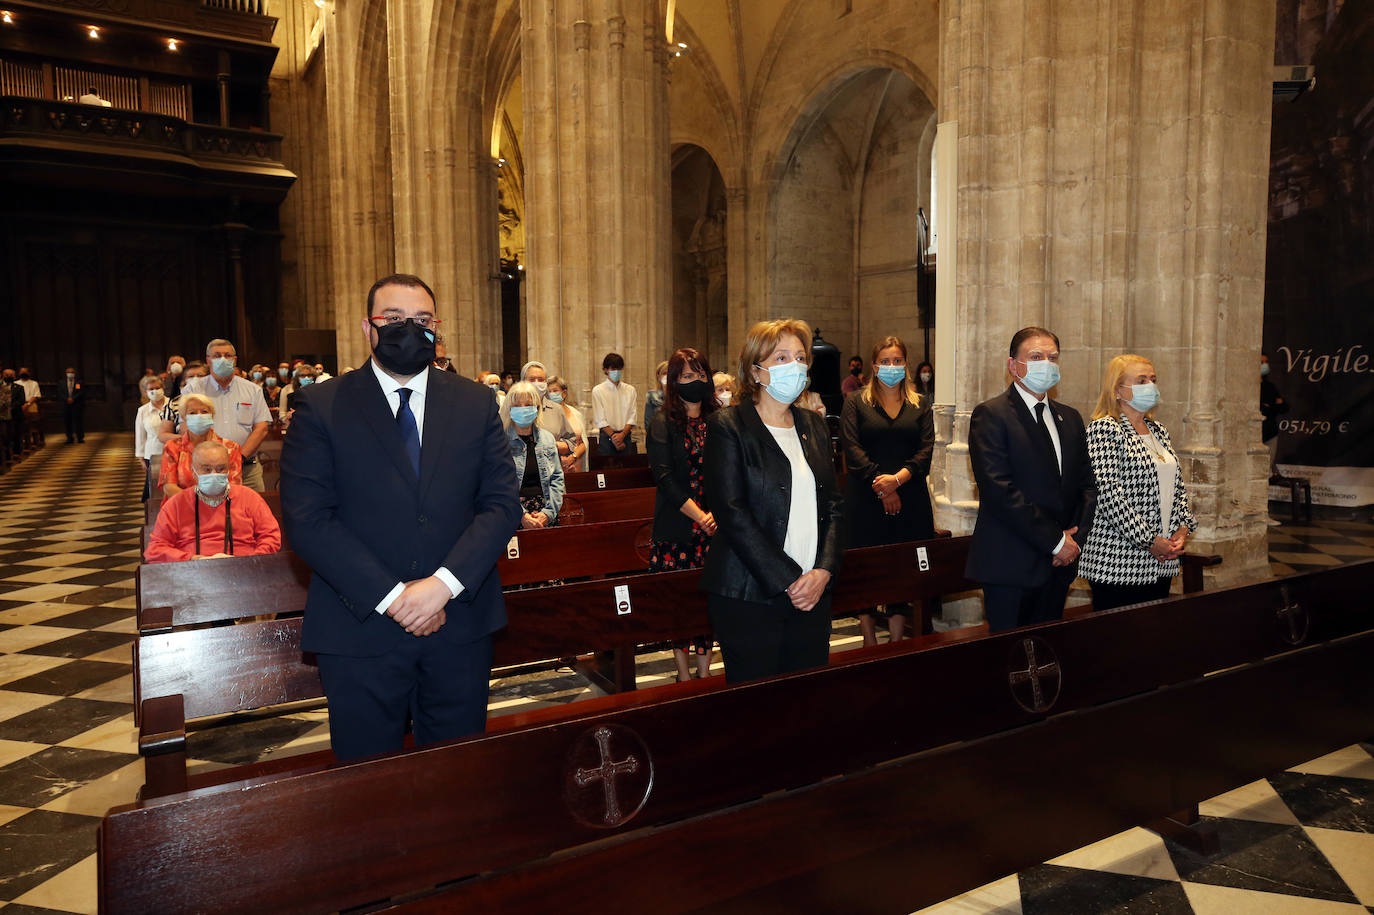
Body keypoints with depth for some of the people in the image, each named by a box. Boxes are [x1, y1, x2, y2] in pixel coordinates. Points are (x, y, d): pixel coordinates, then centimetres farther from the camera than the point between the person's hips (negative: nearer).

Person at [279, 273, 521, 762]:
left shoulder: (476, 403, 5)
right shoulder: (321, 407, -2)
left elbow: (502, 502, -1)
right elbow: (306, 519, -10)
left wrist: (444, 584, -15)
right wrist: (391, 596, -16)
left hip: (459, 623, 2)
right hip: (361, 629, -2)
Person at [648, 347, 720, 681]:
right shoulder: (662, 424, 0)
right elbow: (664, 476, -8)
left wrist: (717, 513, -12)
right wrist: (698, 515, -16)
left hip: (714, 526, 2)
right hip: (676, 526, -2)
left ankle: (705, 670, 14)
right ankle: (683, 672, 16)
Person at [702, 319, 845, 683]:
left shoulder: (815, 426, 14)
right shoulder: (727, 427, -6)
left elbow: (834, 503, 11)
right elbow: (732, 513, -13)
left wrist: (824, 570, -5)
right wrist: (787, 581, -14)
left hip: (813, 594, 6)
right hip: (749, 598, -5)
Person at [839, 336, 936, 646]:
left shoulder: (921, 405, 12)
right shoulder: (856, 402, 6)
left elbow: (927, 449, 1)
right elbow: (852, 448, -4)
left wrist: (898, 478, -15)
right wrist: (880, 486, -13)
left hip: (909, 499, 2)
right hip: (865, 498, -2)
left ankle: (896, 642, 9)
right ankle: (869, 641, 10)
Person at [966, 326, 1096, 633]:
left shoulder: (1070, 418, 15)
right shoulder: (990, 415, -8)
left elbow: (1087, 484, 15)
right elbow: (1000, 491, -17)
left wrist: (1076, 536, -2)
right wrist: (1056, 541, -14)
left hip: (1059, 562, 7)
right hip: (1011, 565, -6)